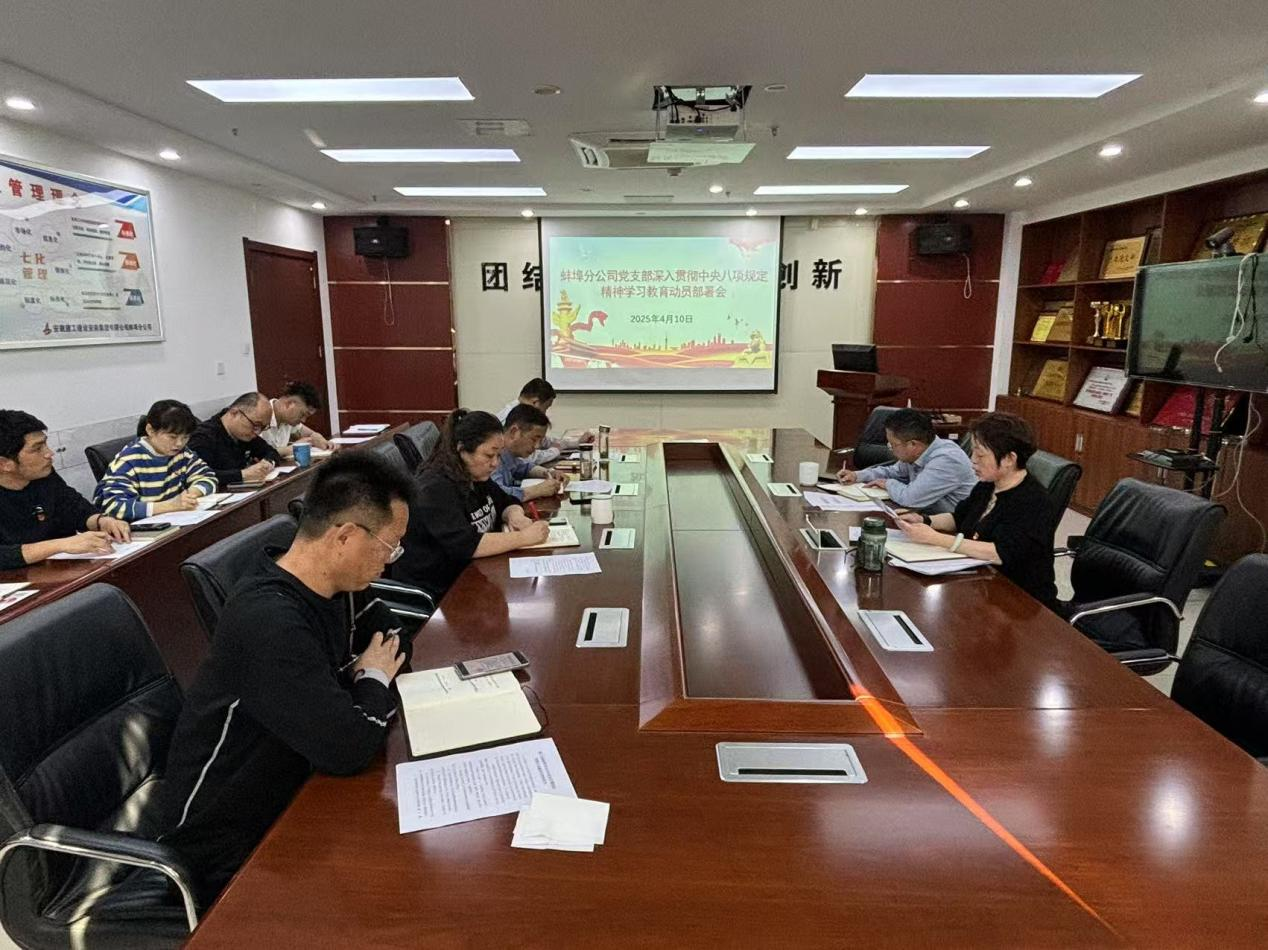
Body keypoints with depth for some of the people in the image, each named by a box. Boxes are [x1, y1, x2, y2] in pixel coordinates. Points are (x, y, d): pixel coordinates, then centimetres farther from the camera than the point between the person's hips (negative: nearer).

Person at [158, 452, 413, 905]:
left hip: (283, 791, 7)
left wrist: (369, 677, -14)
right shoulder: (270, 622, -32)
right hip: (230, 848, -7)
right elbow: (348, 749, -30)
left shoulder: (319, 591, -4)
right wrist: (375, 677, -12)